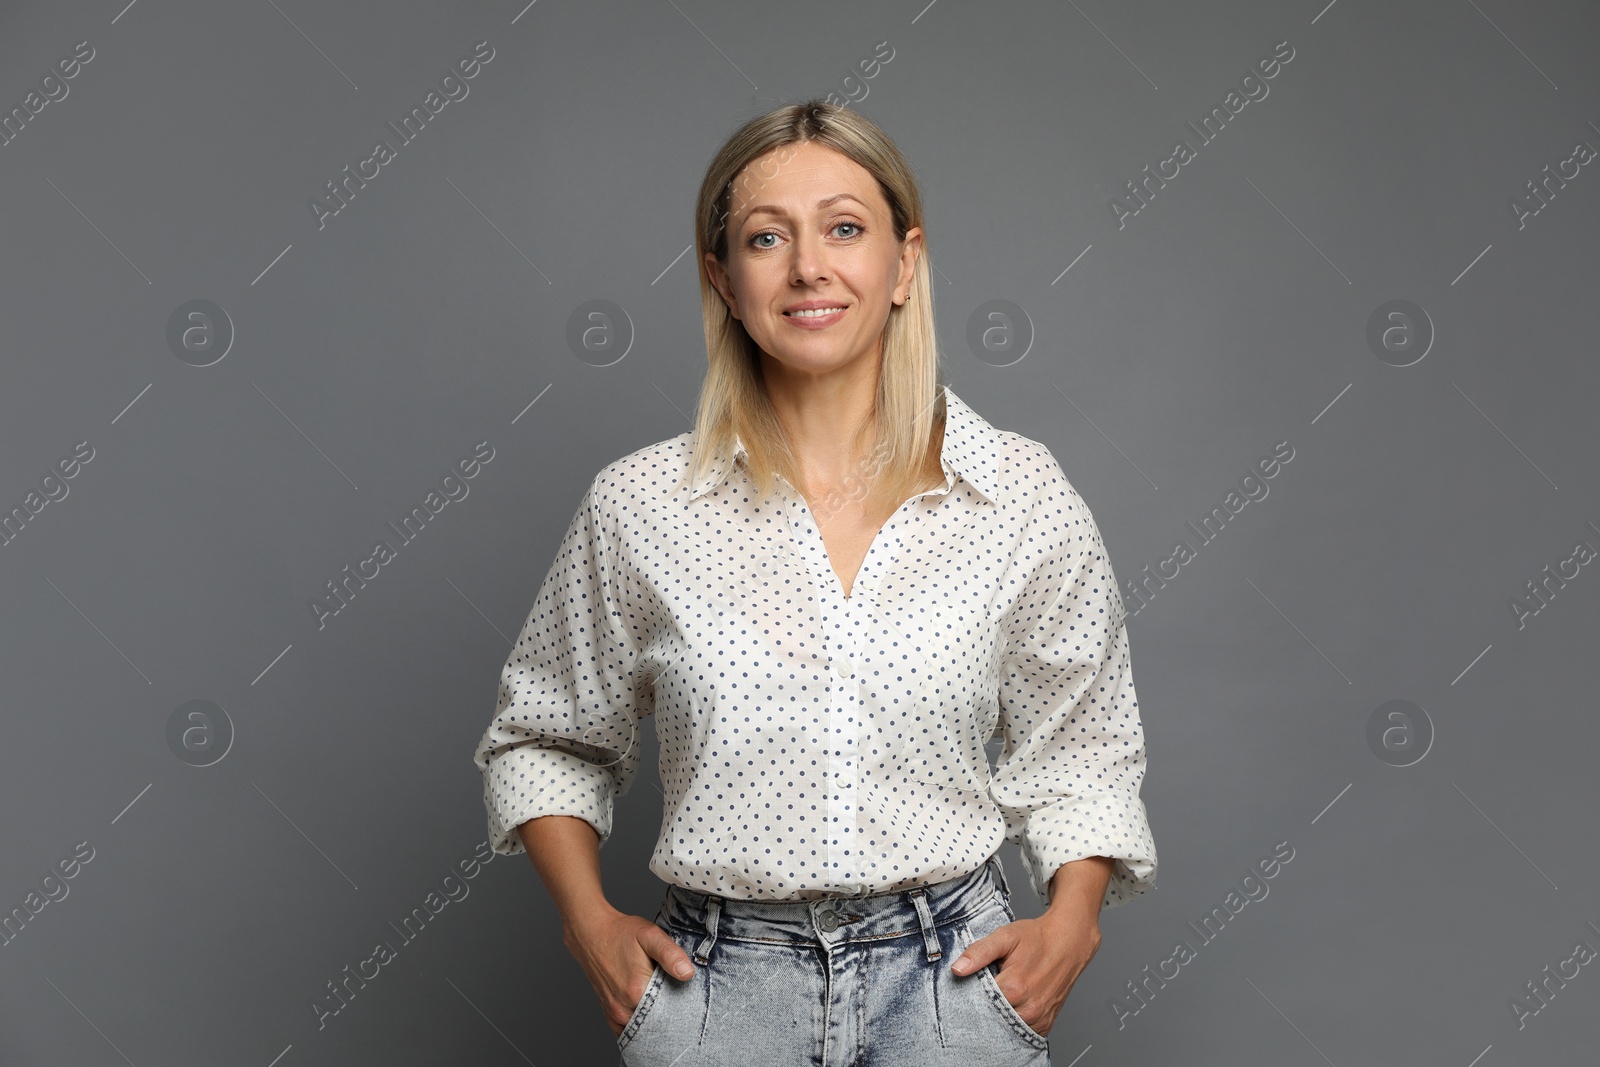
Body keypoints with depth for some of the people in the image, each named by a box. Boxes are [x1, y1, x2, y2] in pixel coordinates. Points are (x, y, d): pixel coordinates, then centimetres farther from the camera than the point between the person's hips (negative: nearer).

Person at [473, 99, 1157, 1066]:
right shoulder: (640, 507, -4)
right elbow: (544, 739, 10)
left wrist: (1072, 919, -5)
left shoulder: (1022, 498, -3)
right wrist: (591, 923, -2)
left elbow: (1080, 746, 9)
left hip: (954, 981, 0)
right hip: (720, 984, 0)